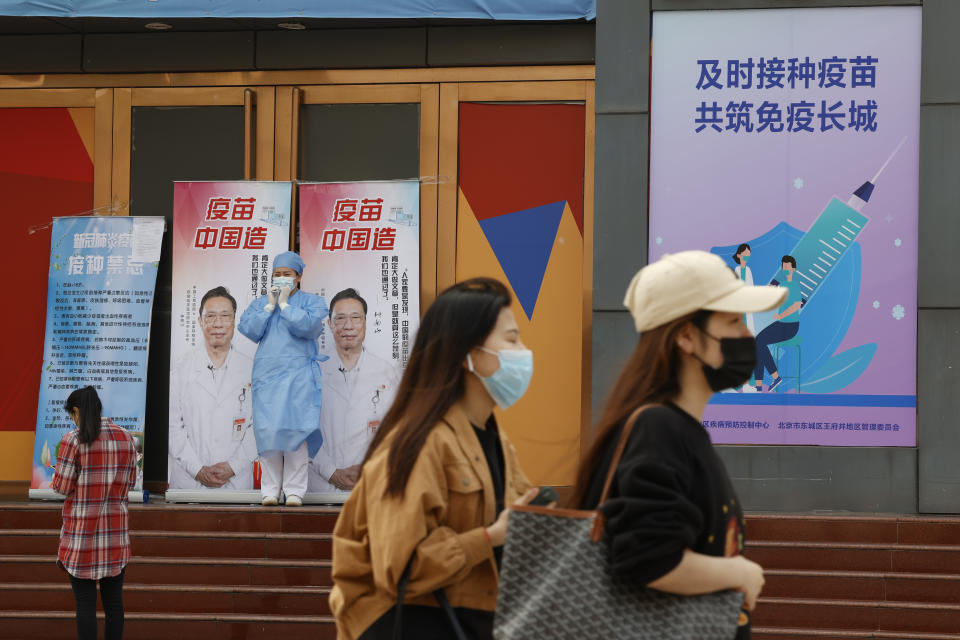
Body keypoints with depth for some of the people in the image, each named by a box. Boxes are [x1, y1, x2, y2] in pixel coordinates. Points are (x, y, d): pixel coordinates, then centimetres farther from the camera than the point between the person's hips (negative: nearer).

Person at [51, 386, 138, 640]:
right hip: (116, 530, 4)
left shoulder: (74, 440, -11)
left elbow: (62, 486, -9)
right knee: (113, 600, 9)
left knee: (85, 602, 1)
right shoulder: (126, 438, 4)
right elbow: (130, 483, 10)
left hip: (82, 529, -4)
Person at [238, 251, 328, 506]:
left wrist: (284, 304, -7)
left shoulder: (312, 301, 7)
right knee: (267, 430, -4)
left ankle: (294, 490, -6)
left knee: (296, 428, -9)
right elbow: (249, 330, 1)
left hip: (299, 376, -3)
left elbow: (308, 326, -12)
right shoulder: (260, 303, 17)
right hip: (267, 375, 3)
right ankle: (270, 490, 0)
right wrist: (270, 306, -3)